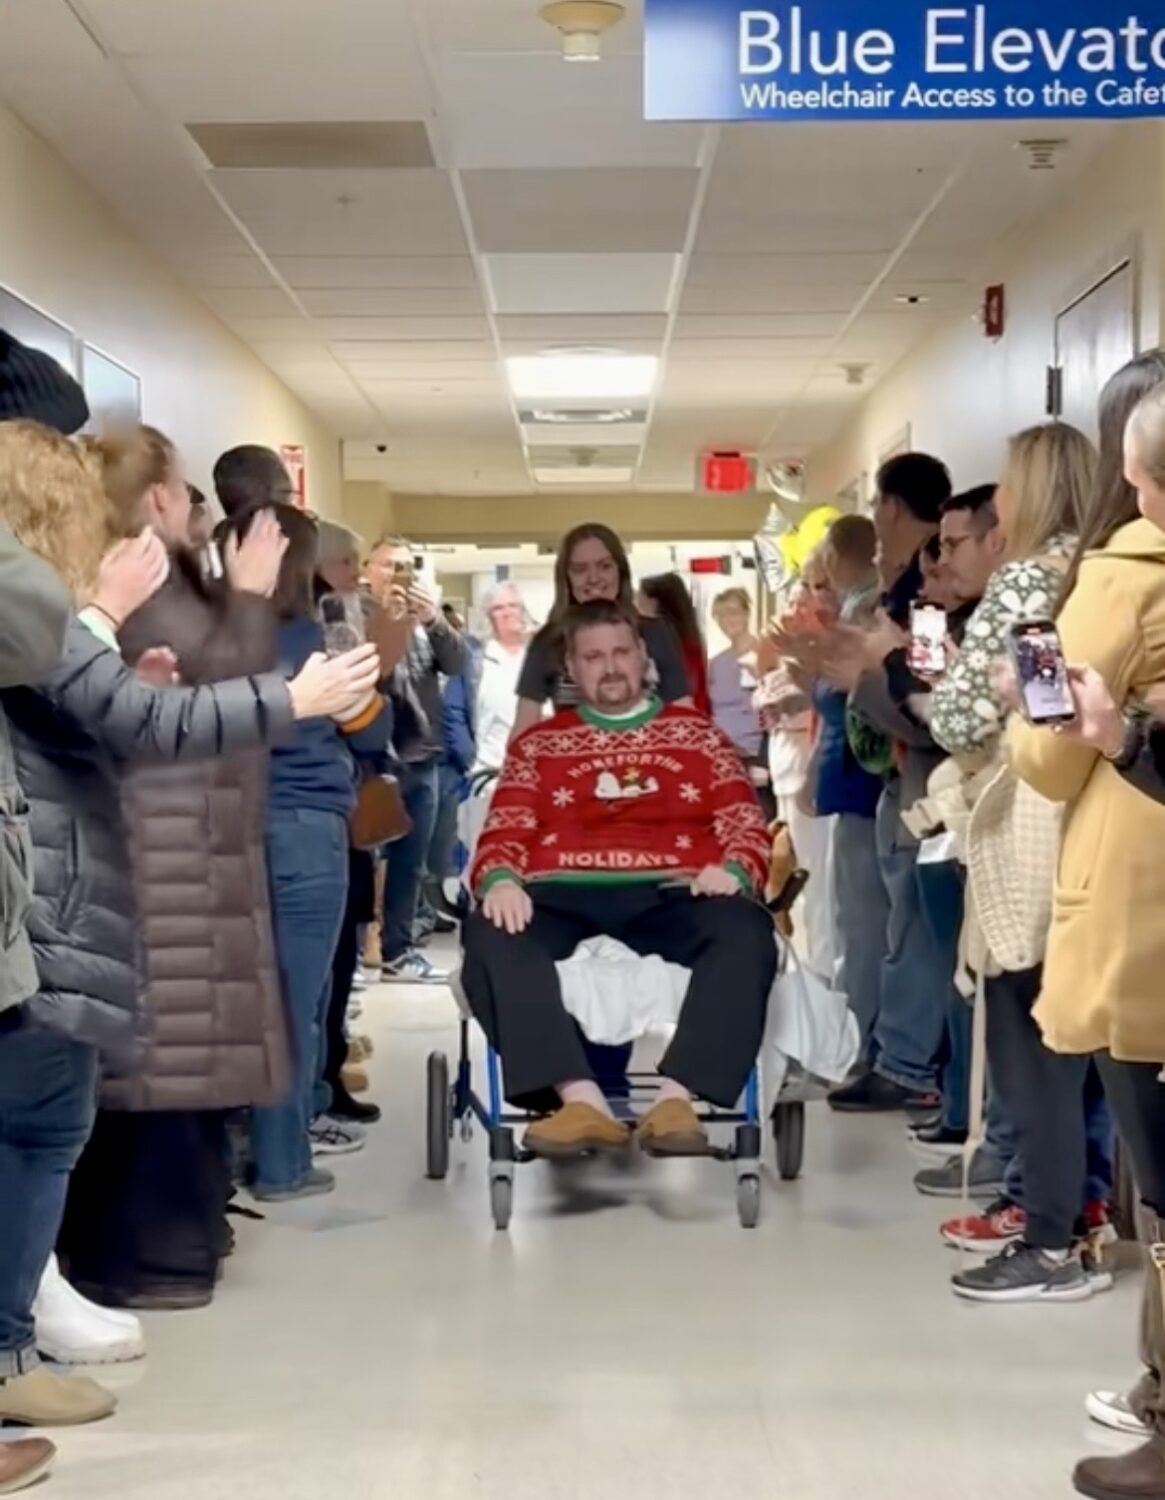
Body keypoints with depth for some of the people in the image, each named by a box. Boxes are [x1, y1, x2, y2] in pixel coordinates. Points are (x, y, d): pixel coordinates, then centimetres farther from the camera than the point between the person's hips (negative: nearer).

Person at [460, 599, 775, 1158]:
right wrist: (500, 881, -11)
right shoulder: (538, 744, 24)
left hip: (668, 892, 0)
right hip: (564, 894, 0)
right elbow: (503, 835, 13)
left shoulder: (697, 733, 23)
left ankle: (677, 1097, -40)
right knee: (491, 934, -33)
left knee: (746, 930, -33)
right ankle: (582, 1101, -42)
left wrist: (733, 872, -11)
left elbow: (746, 825, 14)